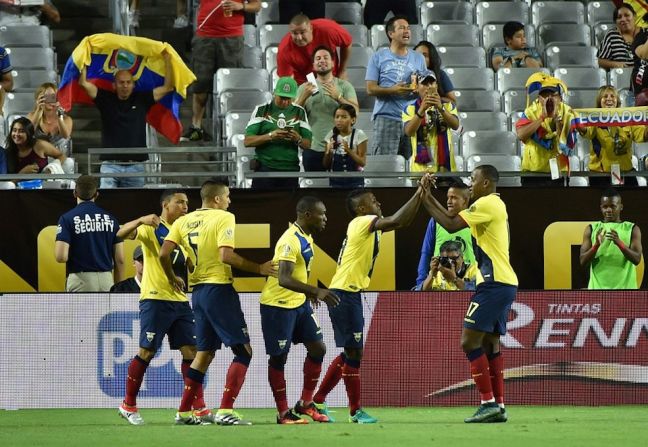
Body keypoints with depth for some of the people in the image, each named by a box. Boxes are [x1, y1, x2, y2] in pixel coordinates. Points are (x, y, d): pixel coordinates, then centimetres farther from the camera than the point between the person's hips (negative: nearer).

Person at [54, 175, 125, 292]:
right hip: (106, 280, 3)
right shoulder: (110, 218, 6)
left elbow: (61, 257, -12)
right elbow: (120, 260, 5)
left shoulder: (67, 218, -5)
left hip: (80, 281, -3)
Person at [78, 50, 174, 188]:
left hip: (136, 166, 2)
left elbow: (167, 87, 6)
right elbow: (83, 83, 0)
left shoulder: (141, 100, 9)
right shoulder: (106, 99, 6)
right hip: (110, 165, -2)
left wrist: (167, 61, 1)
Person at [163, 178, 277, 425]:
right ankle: (225, 411, -13)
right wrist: (258, 269, -14)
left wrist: (172, 278, 21)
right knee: (243, 350, -3)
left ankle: (184, 412, 15)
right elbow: (225, 255, -21)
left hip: (197, 291, 7)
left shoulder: (184, 221, 10)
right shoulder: (224, 218, -9)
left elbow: (164, 254, 3)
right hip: (219, 289, -7)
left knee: (204, 352, 18)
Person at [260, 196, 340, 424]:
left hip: (299, 303, 9)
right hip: (278, 305, -9)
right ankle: (283, 413, 8)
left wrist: (310, 293, 24)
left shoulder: (306, 237, 6)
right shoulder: (290, 240, -24)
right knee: (279, 357, 0)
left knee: (317, 348, 7)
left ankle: (305, 403, 17)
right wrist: (316, 291, -40)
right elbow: (284, 279, -33)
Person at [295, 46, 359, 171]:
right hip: (313, 150, 1)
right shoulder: (304, 88, 10)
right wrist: (304, 96, -15)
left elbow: (355, 111, -5)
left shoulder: (344, 86, 6)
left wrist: (338, 97, -20)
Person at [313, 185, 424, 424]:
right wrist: (418, 194, -20)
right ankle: (355, 411, 1)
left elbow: (402, 221, 16)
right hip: (344, 294, -10)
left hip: (350, 294, 10)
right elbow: (397, 221, -24)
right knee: (354, 353, -5)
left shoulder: (369, 226, 15)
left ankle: (319, 400, 21)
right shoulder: (361, 223, -13)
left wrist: (420, 196, 4)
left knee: (350, 353, 15)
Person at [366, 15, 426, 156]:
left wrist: (418, 89, -8)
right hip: (386, 117, -3)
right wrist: (393, 90, -16)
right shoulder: (379, 57, 6)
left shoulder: (418, 58, 15)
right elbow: (371, 89, 0)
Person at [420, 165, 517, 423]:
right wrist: (430, 197, 19)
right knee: (490, 346, 11)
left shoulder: (487, 204, -10)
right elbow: (453, 220, 22)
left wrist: (426, 201, -7)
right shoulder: (494, 205, 20)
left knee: (470, 342, -10)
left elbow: (451, 225, -16)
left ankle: (488, 403, -14)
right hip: (503, 283, 10)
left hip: (494, 284, -10)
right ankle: (498, 406, 9)